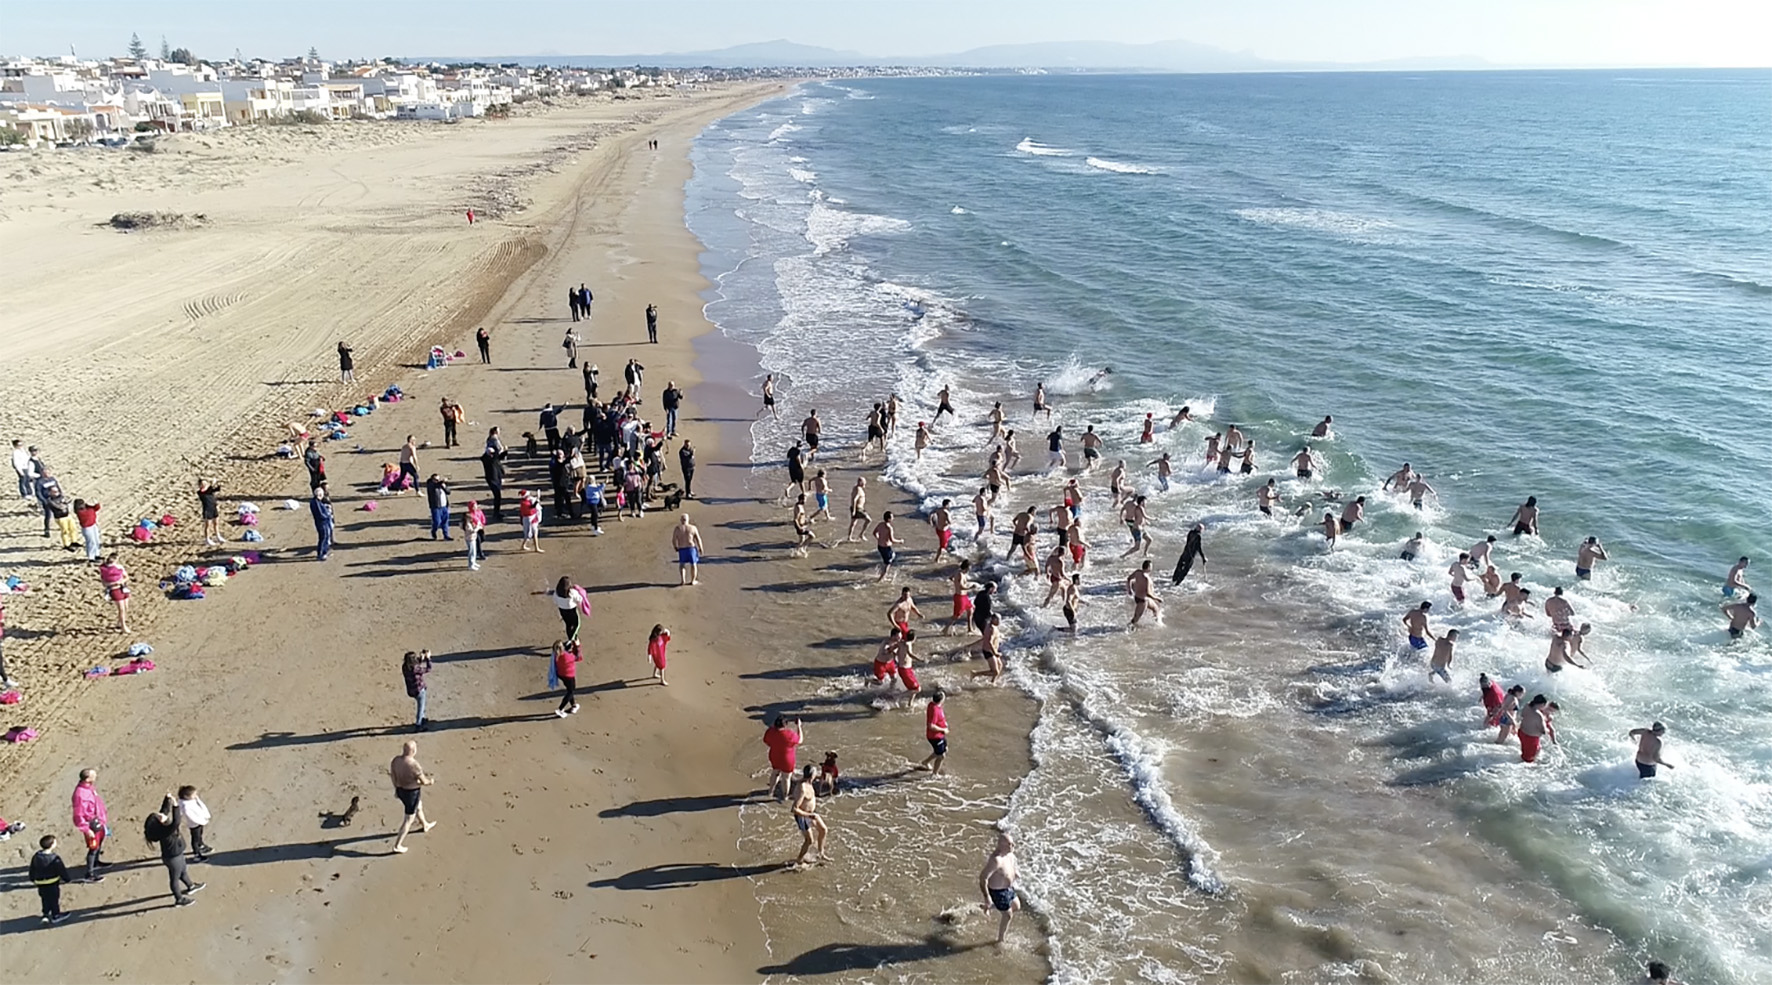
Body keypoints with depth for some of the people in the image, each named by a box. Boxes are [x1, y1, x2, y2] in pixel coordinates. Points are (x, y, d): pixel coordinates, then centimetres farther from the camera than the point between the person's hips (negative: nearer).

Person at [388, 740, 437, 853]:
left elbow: (392, 775, 5)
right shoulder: (414, 765, -33)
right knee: (408, 819, 9)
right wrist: (430, 781, 1)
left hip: (401, 790, 8)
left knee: (418, 807, 34)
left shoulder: (395, 760, -11)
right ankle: (397, 846, 15)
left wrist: (397, 788, 21)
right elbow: (424, 781, -23)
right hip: (411, 793, -8)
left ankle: (425, 825, 60)